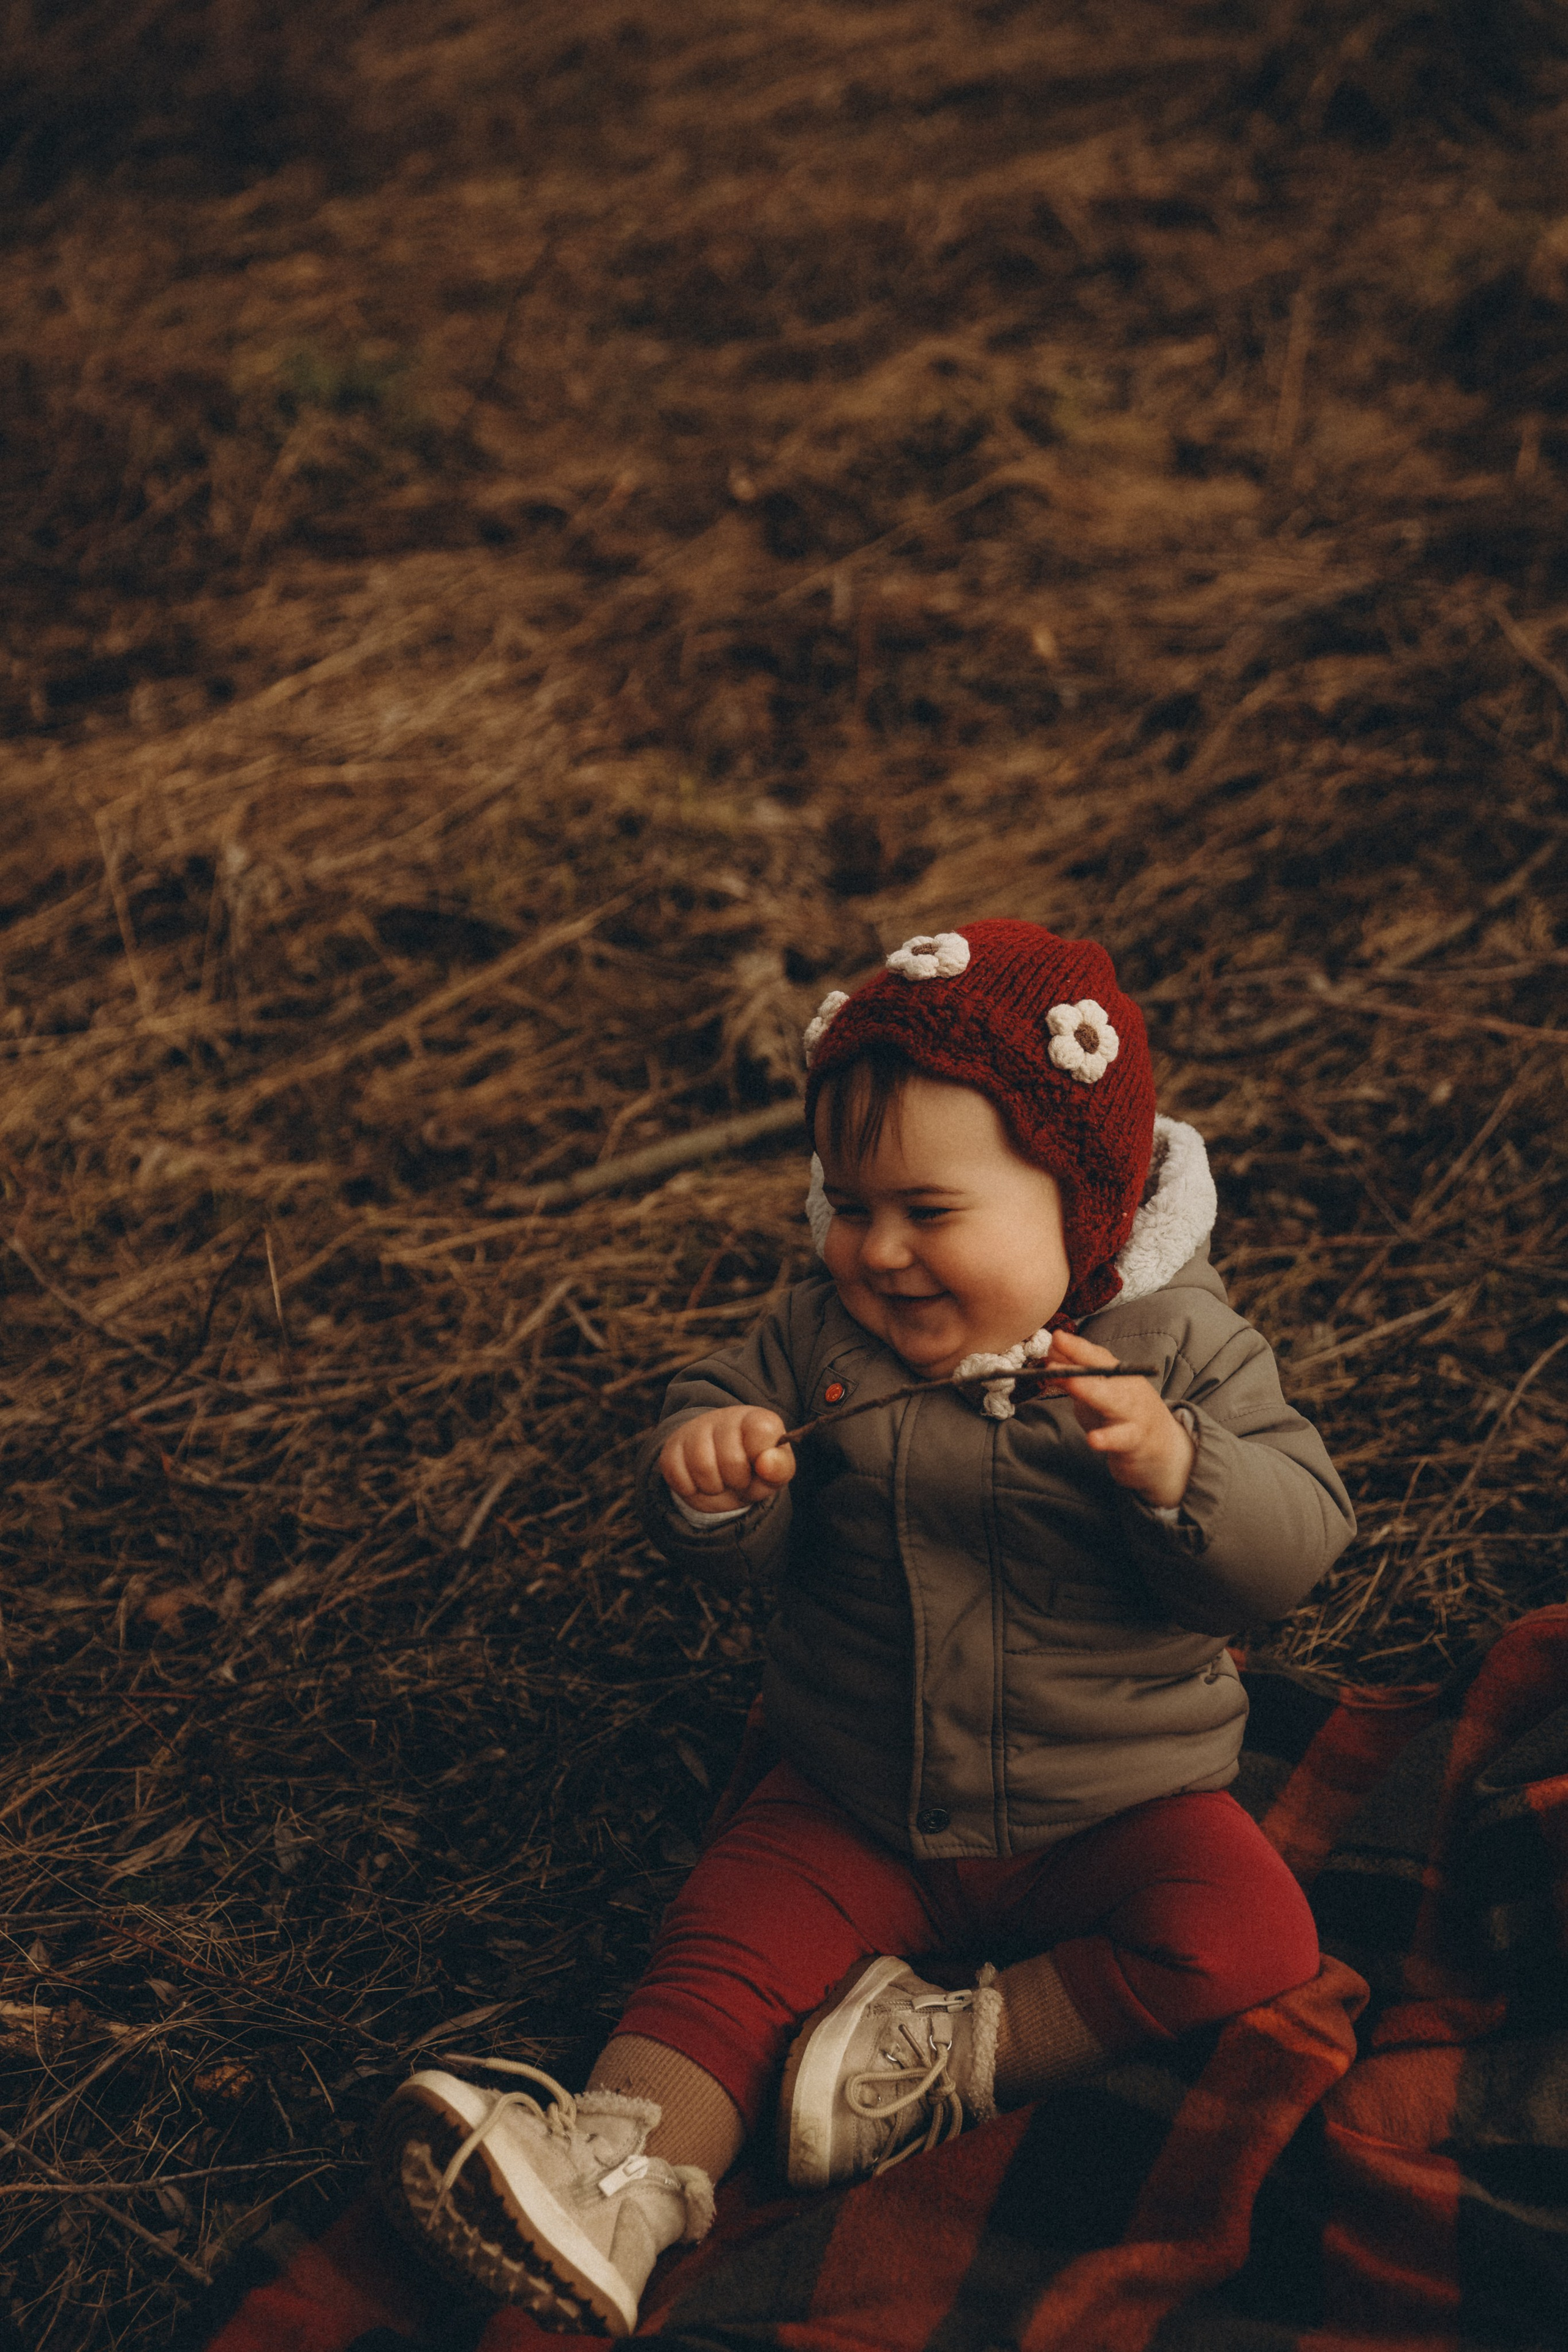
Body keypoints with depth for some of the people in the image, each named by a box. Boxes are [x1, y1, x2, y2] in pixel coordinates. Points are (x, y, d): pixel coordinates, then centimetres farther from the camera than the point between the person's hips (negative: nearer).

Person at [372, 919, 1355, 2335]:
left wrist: (1171, 1468, -37)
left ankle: (952, 2055, -18)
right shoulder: (821, 1340, -3)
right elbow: (737, 1547, -4)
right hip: (858, 1815, 2)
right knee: (728, 1950, -18)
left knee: (1250, 1935, -25)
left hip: (1115, 1805, -1)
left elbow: (1297, 1542, -17)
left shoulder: (1180, 1349, -10)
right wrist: (704, 1478, -28)